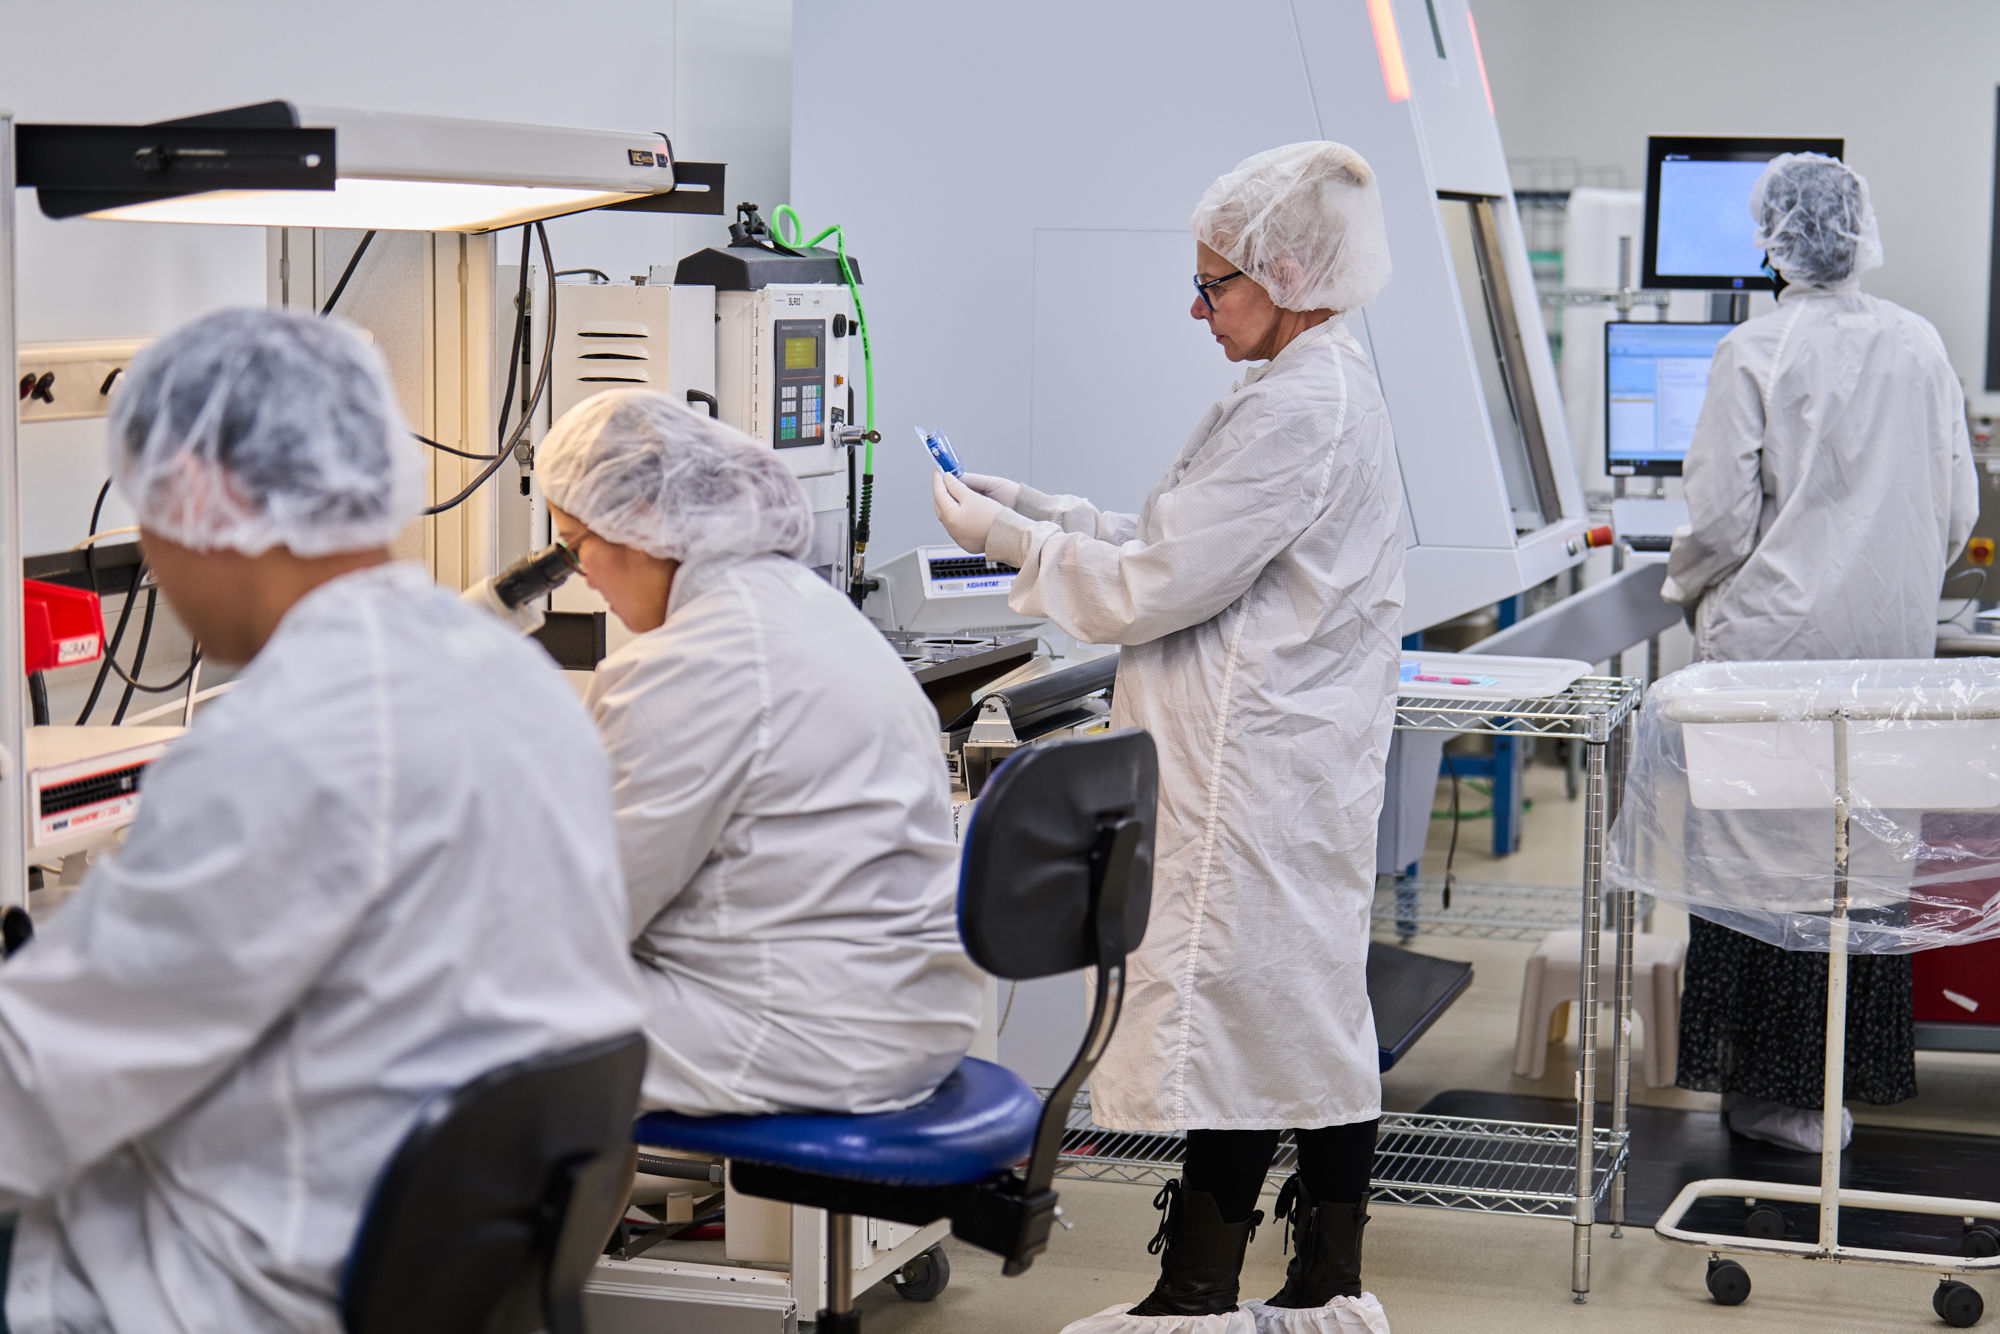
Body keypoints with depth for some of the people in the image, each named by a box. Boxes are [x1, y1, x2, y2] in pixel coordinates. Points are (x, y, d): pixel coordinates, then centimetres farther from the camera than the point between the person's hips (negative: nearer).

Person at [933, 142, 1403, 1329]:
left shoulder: (1297, 409, -19)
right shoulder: (1330, 387, 15)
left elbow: (1159, 584, -18)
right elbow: (1190, 552, 18)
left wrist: (1012, 540, -7)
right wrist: (1034, 509, 13)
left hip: (1257, 772, -11)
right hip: (1301, 757, 11)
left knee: (1229, 1009, -4)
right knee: (1316, 1013, 12)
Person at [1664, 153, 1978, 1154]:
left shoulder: (1753, 353, -11)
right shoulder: (1919, 347, 3)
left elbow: (1723, 518, -10)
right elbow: (1958, 509, 9)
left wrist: (1686, 591, 10)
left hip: (1778, 639, -4)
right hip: (1895, 642, 4)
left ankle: (1775, 1090, 8)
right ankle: (1853, 1073, 18)